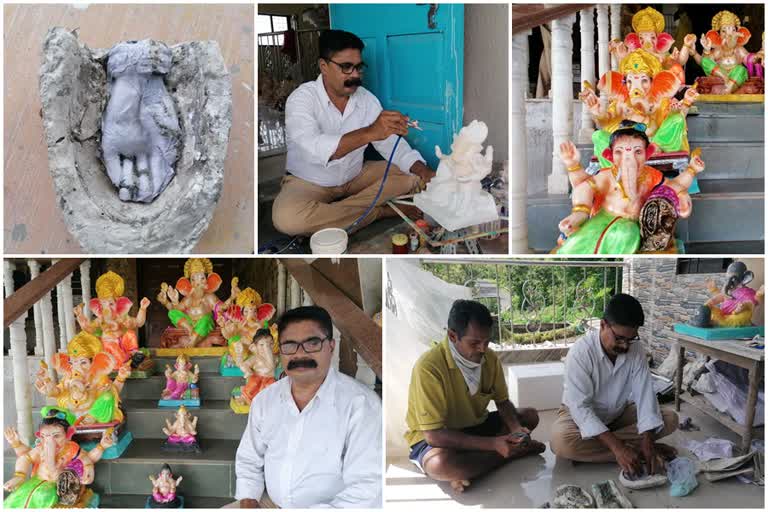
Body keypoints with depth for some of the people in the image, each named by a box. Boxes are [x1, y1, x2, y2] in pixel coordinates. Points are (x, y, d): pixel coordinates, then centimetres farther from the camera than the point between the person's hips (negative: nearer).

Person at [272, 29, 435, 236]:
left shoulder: (367, 99, -5)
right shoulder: (302, 99, -22)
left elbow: (391, 143, -8)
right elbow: (315, 149, -40)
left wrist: (422, 170, -29)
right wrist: (370, 132, -52)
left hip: (355, 176, 5)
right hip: (309, 182, -5)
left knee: (411, 175, -11)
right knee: (287, 217, -36)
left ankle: (326, 215, -15)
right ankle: (381, 211, -20)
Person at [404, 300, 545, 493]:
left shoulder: (489, 358, -9)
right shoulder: (429, 367, -30)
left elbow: (503, 402, 5)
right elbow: (434, 434, -32)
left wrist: (516, 429, -19)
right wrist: (494, 444, -36)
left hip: (475, 427, 7)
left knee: (530, 416, 2)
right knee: (440, 463, -39)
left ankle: (467, 471, -14)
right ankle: (514, 453, -13)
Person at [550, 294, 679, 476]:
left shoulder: (636, 349, -14)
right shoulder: (580, 352, -29)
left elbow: (645, 394, -18)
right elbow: (580, 407, -33)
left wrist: (648, 442, -33)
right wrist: (618, 448, -42)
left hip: (619, 413, 4)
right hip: (583, 413, -4)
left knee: (670, 419, -13)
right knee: (562, 441, -36)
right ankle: (635, 450, -23)